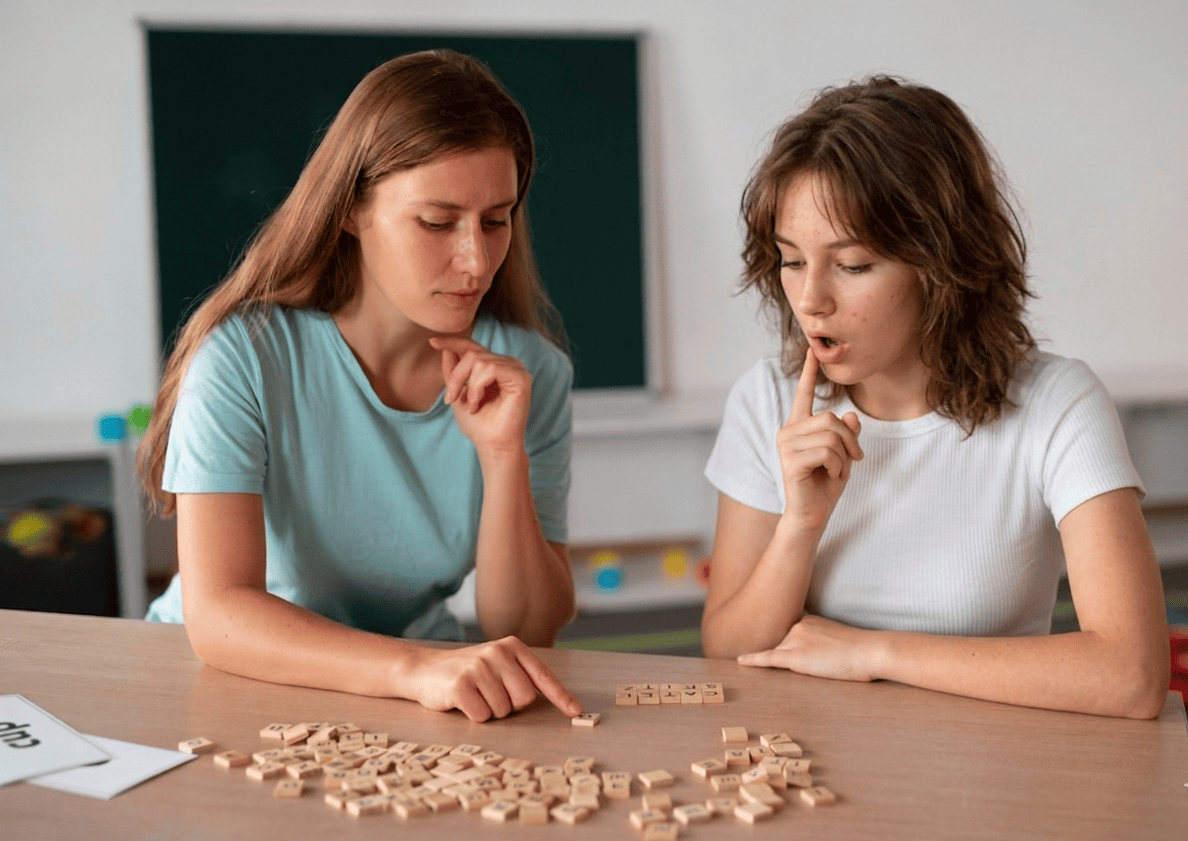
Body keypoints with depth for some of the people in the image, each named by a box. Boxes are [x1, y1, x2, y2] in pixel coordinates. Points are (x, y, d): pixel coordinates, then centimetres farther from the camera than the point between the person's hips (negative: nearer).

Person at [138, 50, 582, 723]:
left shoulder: (531, 373, -6)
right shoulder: (247, 357, -16)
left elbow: (525, 634, -7)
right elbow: (217, 614, -24)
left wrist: (504, 457, -21)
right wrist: (416, 669, -39)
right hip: (229, 674, 0)